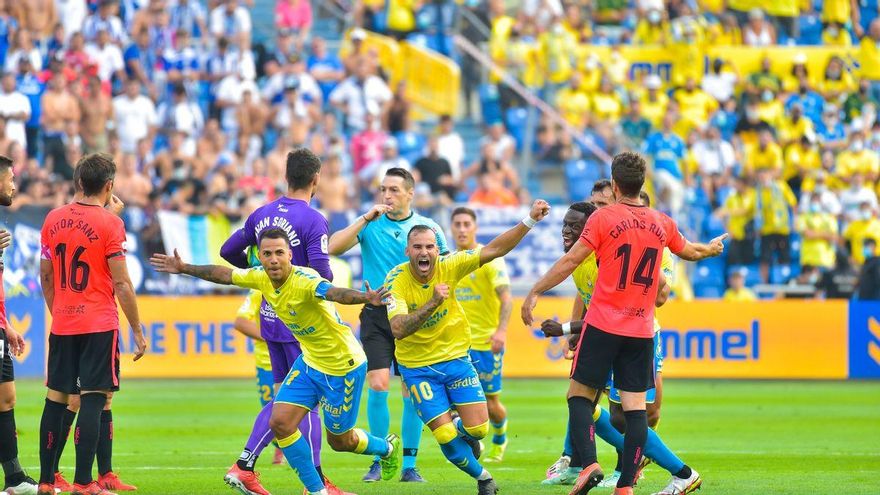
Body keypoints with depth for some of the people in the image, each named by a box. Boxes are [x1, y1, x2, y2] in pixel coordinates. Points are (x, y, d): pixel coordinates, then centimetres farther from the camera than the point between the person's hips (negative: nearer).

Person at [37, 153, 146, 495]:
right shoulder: (109, 223, -10)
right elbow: (121, 284, -11)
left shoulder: (54, 219, 6)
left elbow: (46, 276, 14)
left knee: (55, 399, 10)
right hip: (99, 325, -5)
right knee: (93, 400, -5)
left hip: (62, 325, 5)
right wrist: (137, 331, -6)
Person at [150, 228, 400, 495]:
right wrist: (184, 268, 21)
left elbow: (334, 292, -52)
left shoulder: (304, 281, -31)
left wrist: (366, 297, -71)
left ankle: (387, 448, 40)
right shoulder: (260, 277, -8)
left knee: (339, 440, 7)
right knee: (280, 423, -6)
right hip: (309, 361, 7)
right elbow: (224, 274, 11)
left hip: (343, 366, -7)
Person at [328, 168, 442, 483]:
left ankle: (409, 465, 7)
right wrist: (365, 220, -17)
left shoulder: (428, 228, 2)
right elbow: (333, 247, -12)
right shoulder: (370, 224, 2)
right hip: (376, 314, 0)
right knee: (378, 386, -10)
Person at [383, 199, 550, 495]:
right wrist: (433, 303, -43)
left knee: (478, 428, -5)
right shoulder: (396, 281, -21)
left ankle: (465, 432, 34)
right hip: (417, 367, -2)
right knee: (446, 436, -8)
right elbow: (398, 330, -33)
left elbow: (494, 250, -14)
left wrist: (530, 221, -23)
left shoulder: (448, 267, -13)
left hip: (455, 357, 2)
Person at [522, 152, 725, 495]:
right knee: (635, 405, 2)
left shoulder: (604, 218, -6)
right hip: (642, 330, 4)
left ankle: (588, 464, -16)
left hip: (603, 325, -4)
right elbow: (689, 251, 29)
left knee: (579, 395, 4)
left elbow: (571, 260, -9)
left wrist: (535, 292, -2)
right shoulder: (662, 224, 9)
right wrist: (711, 249, 51)